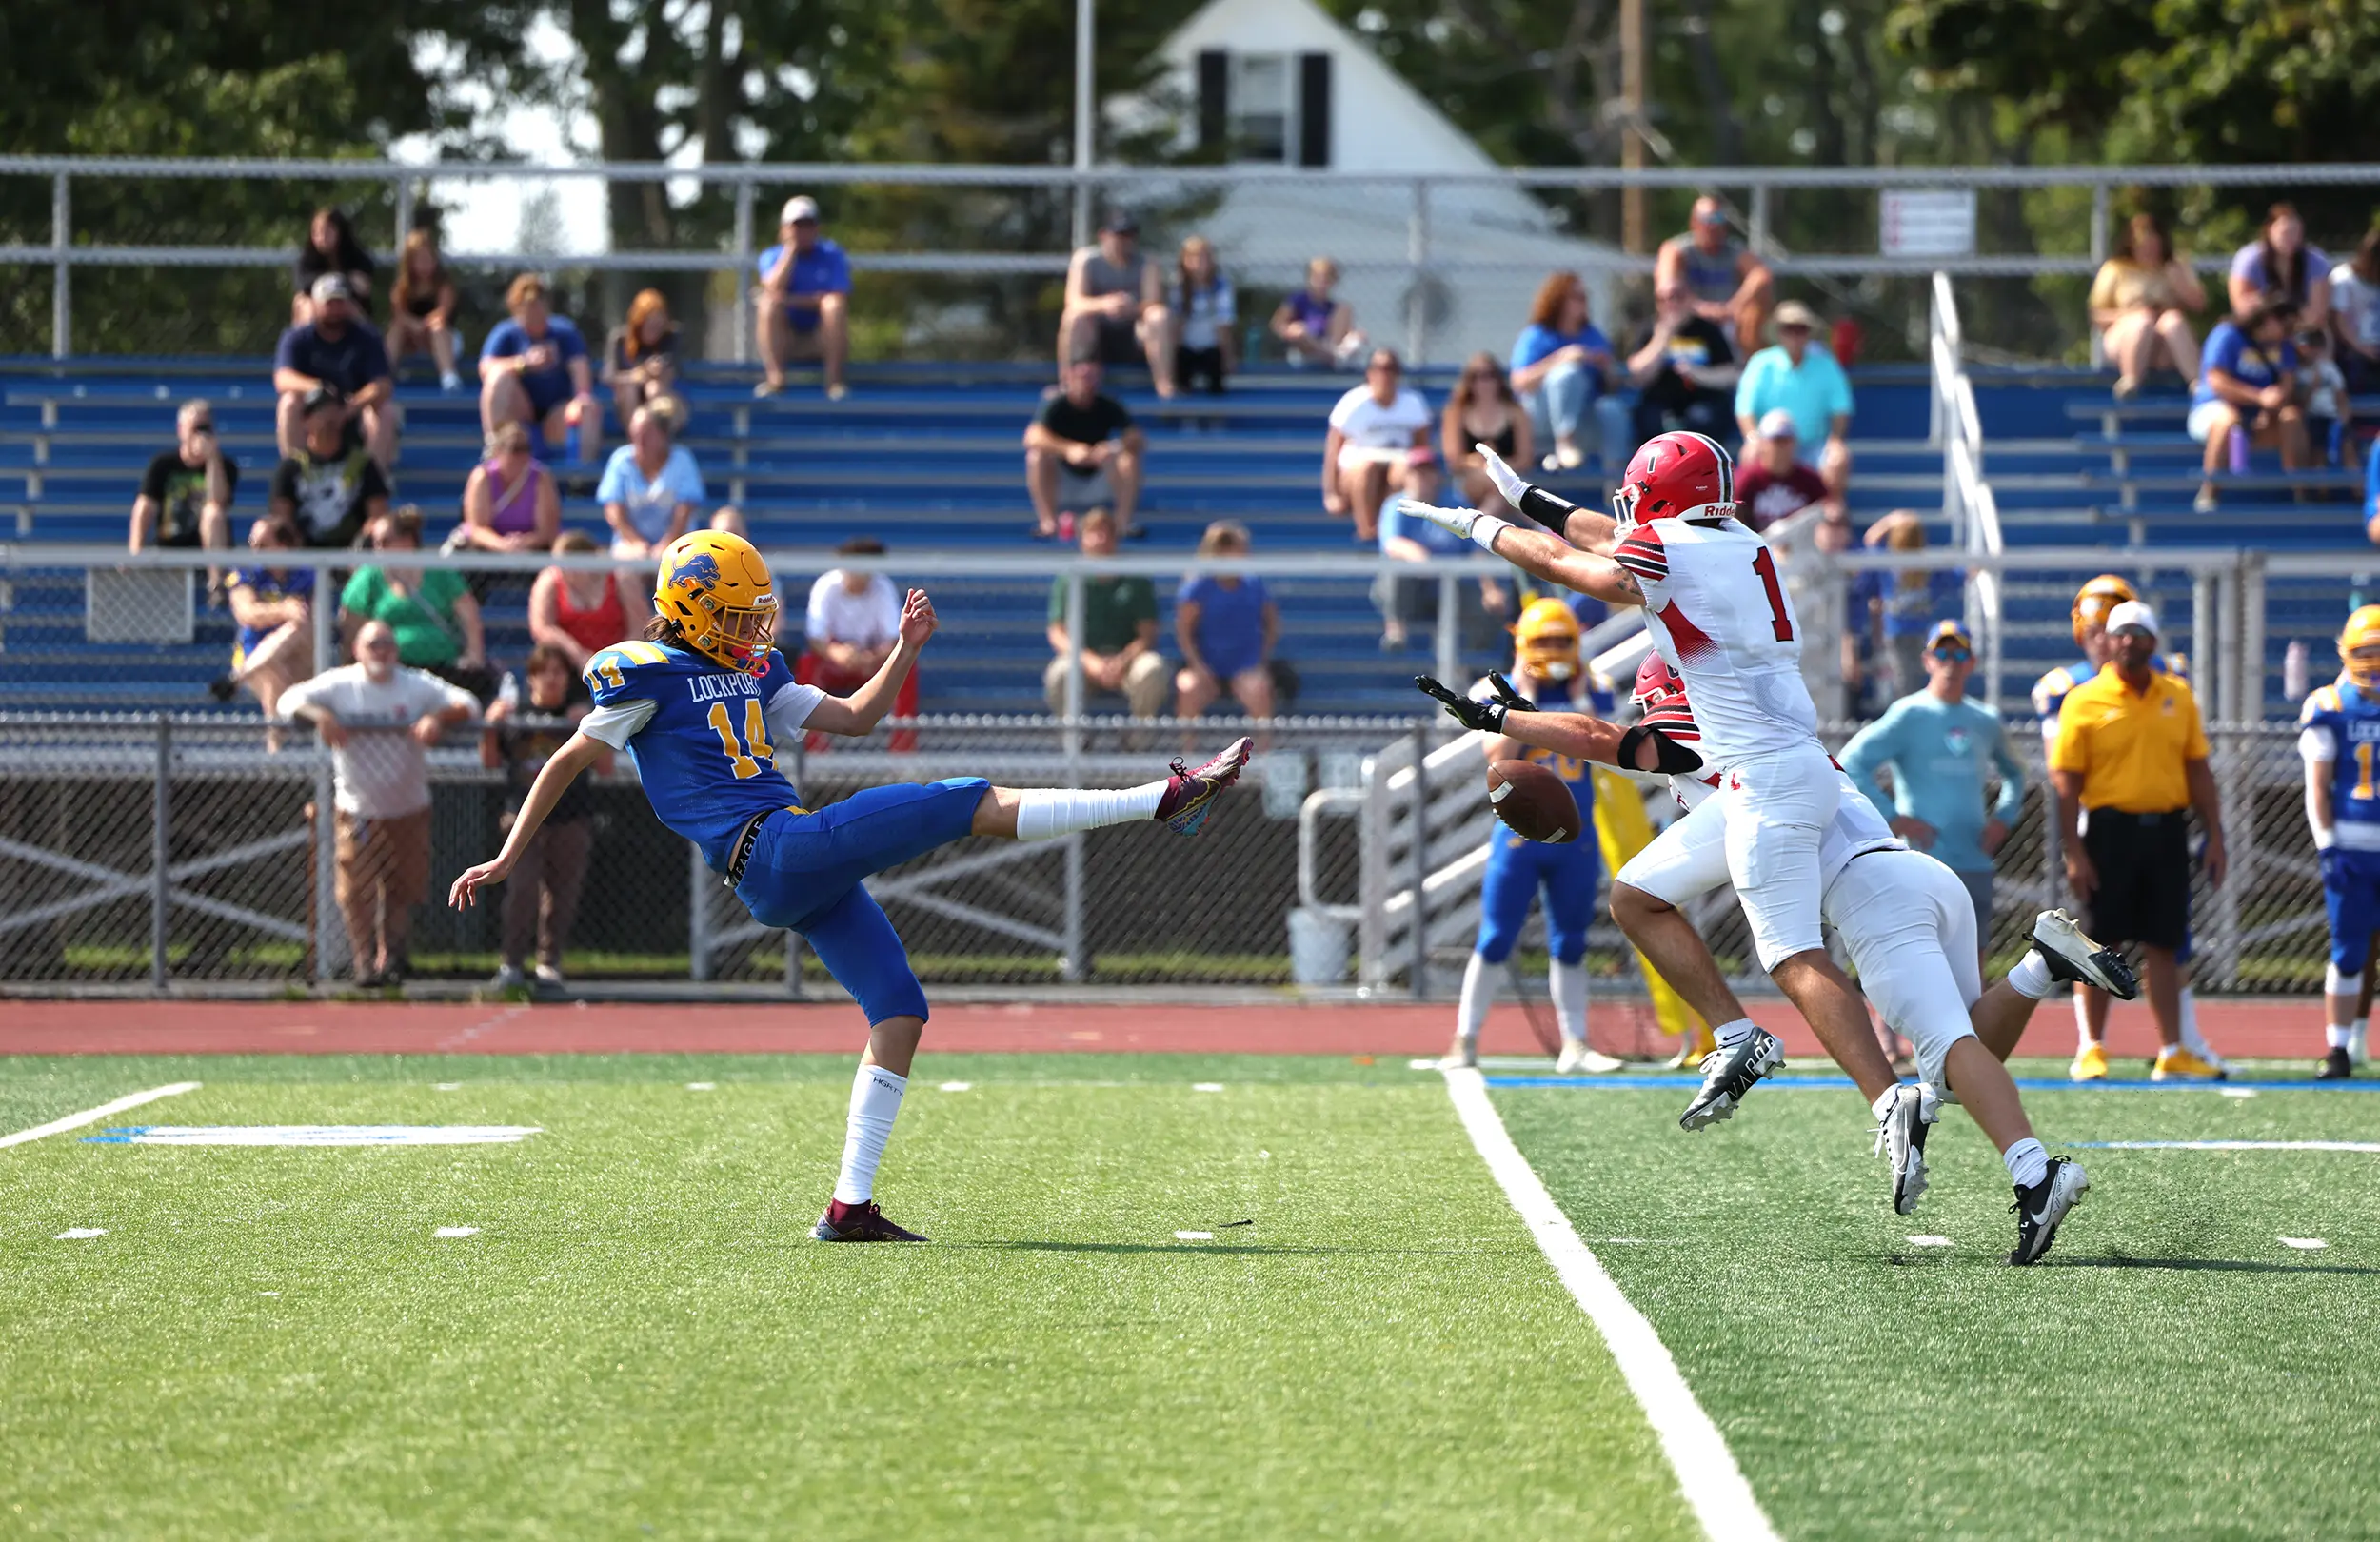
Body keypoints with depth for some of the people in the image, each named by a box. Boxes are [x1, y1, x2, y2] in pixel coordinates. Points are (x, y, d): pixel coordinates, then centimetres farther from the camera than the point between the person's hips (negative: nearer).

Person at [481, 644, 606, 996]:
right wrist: (492, 726, -4)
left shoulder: (581, 714, 6)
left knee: (561, 893, 2)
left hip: (571, 819, 1)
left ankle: (550, 965, 12)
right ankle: (511, 964, -8)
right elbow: (490, 762, 12)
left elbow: (605, 768, 4)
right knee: (522, 888, -14)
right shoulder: (515, 714, 7)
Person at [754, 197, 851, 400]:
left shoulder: (831, 255, 1)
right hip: (785, 342, 1)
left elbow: (839, 298, -14)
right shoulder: (772, 256, 3)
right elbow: (774, 289, -18)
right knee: (769, 303, -26)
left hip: (822, 339, -1)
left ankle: (834, 379, -31)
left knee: (834, 304, -29)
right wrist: (791, 247, -14)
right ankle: (775, 377, -36)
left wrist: (790, 300, -21)